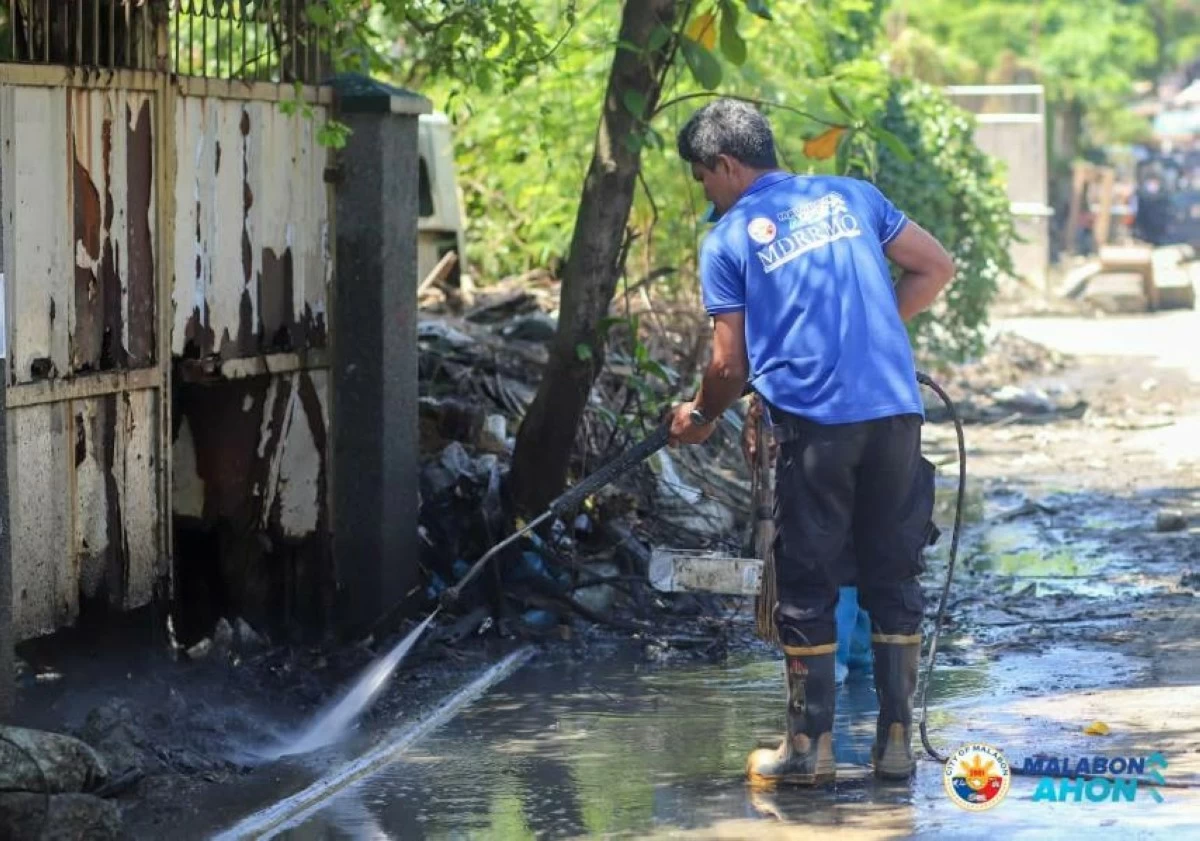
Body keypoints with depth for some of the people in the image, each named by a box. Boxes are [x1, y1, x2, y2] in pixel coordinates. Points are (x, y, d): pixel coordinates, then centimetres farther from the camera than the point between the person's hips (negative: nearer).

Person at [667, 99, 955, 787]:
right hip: (897, 411, 4)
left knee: (808, 589, 6)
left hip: (815, 422, -4)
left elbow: (730, 364, 5)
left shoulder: (730, 239, 4)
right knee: (895, 580, 10)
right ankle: (897, 743, 12)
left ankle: (811, 748, 9)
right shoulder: (851, 196, 14)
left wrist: (700, 417, 24)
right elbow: (937, 267, 14)